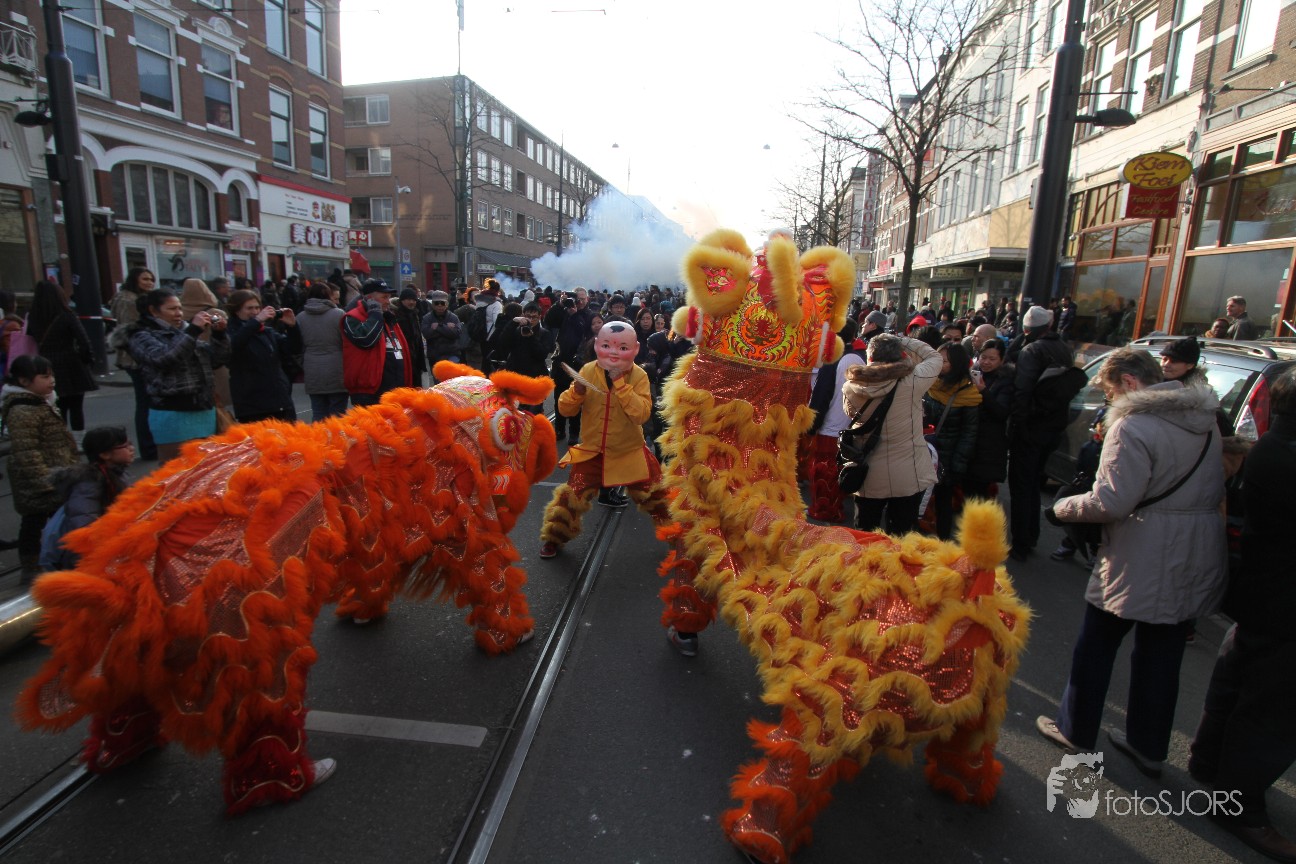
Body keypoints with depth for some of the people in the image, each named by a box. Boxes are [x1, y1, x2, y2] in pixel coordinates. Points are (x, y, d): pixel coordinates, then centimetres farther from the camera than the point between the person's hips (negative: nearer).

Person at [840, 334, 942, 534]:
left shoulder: (853, 386, -11)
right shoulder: (912, 382, -16)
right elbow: (935, 357, 5)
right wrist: (899, 340, 4)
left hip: (868, 478, 1)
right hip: (907, 478, -1)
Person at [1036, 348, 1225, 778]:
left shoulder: (1133, 426, -19)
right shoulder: (1204, 421, 8)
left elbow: (1113, 502, -23)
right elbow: (1215, 491, 16)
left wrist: (1061, 508, -8)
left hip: (1140, 562, -7)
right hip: (1196, 563, 8)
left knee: (1096, 646, 10)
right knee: (1162, 655, 17)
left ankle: (1076, 730, 26)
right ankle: (1149, 746, 30)